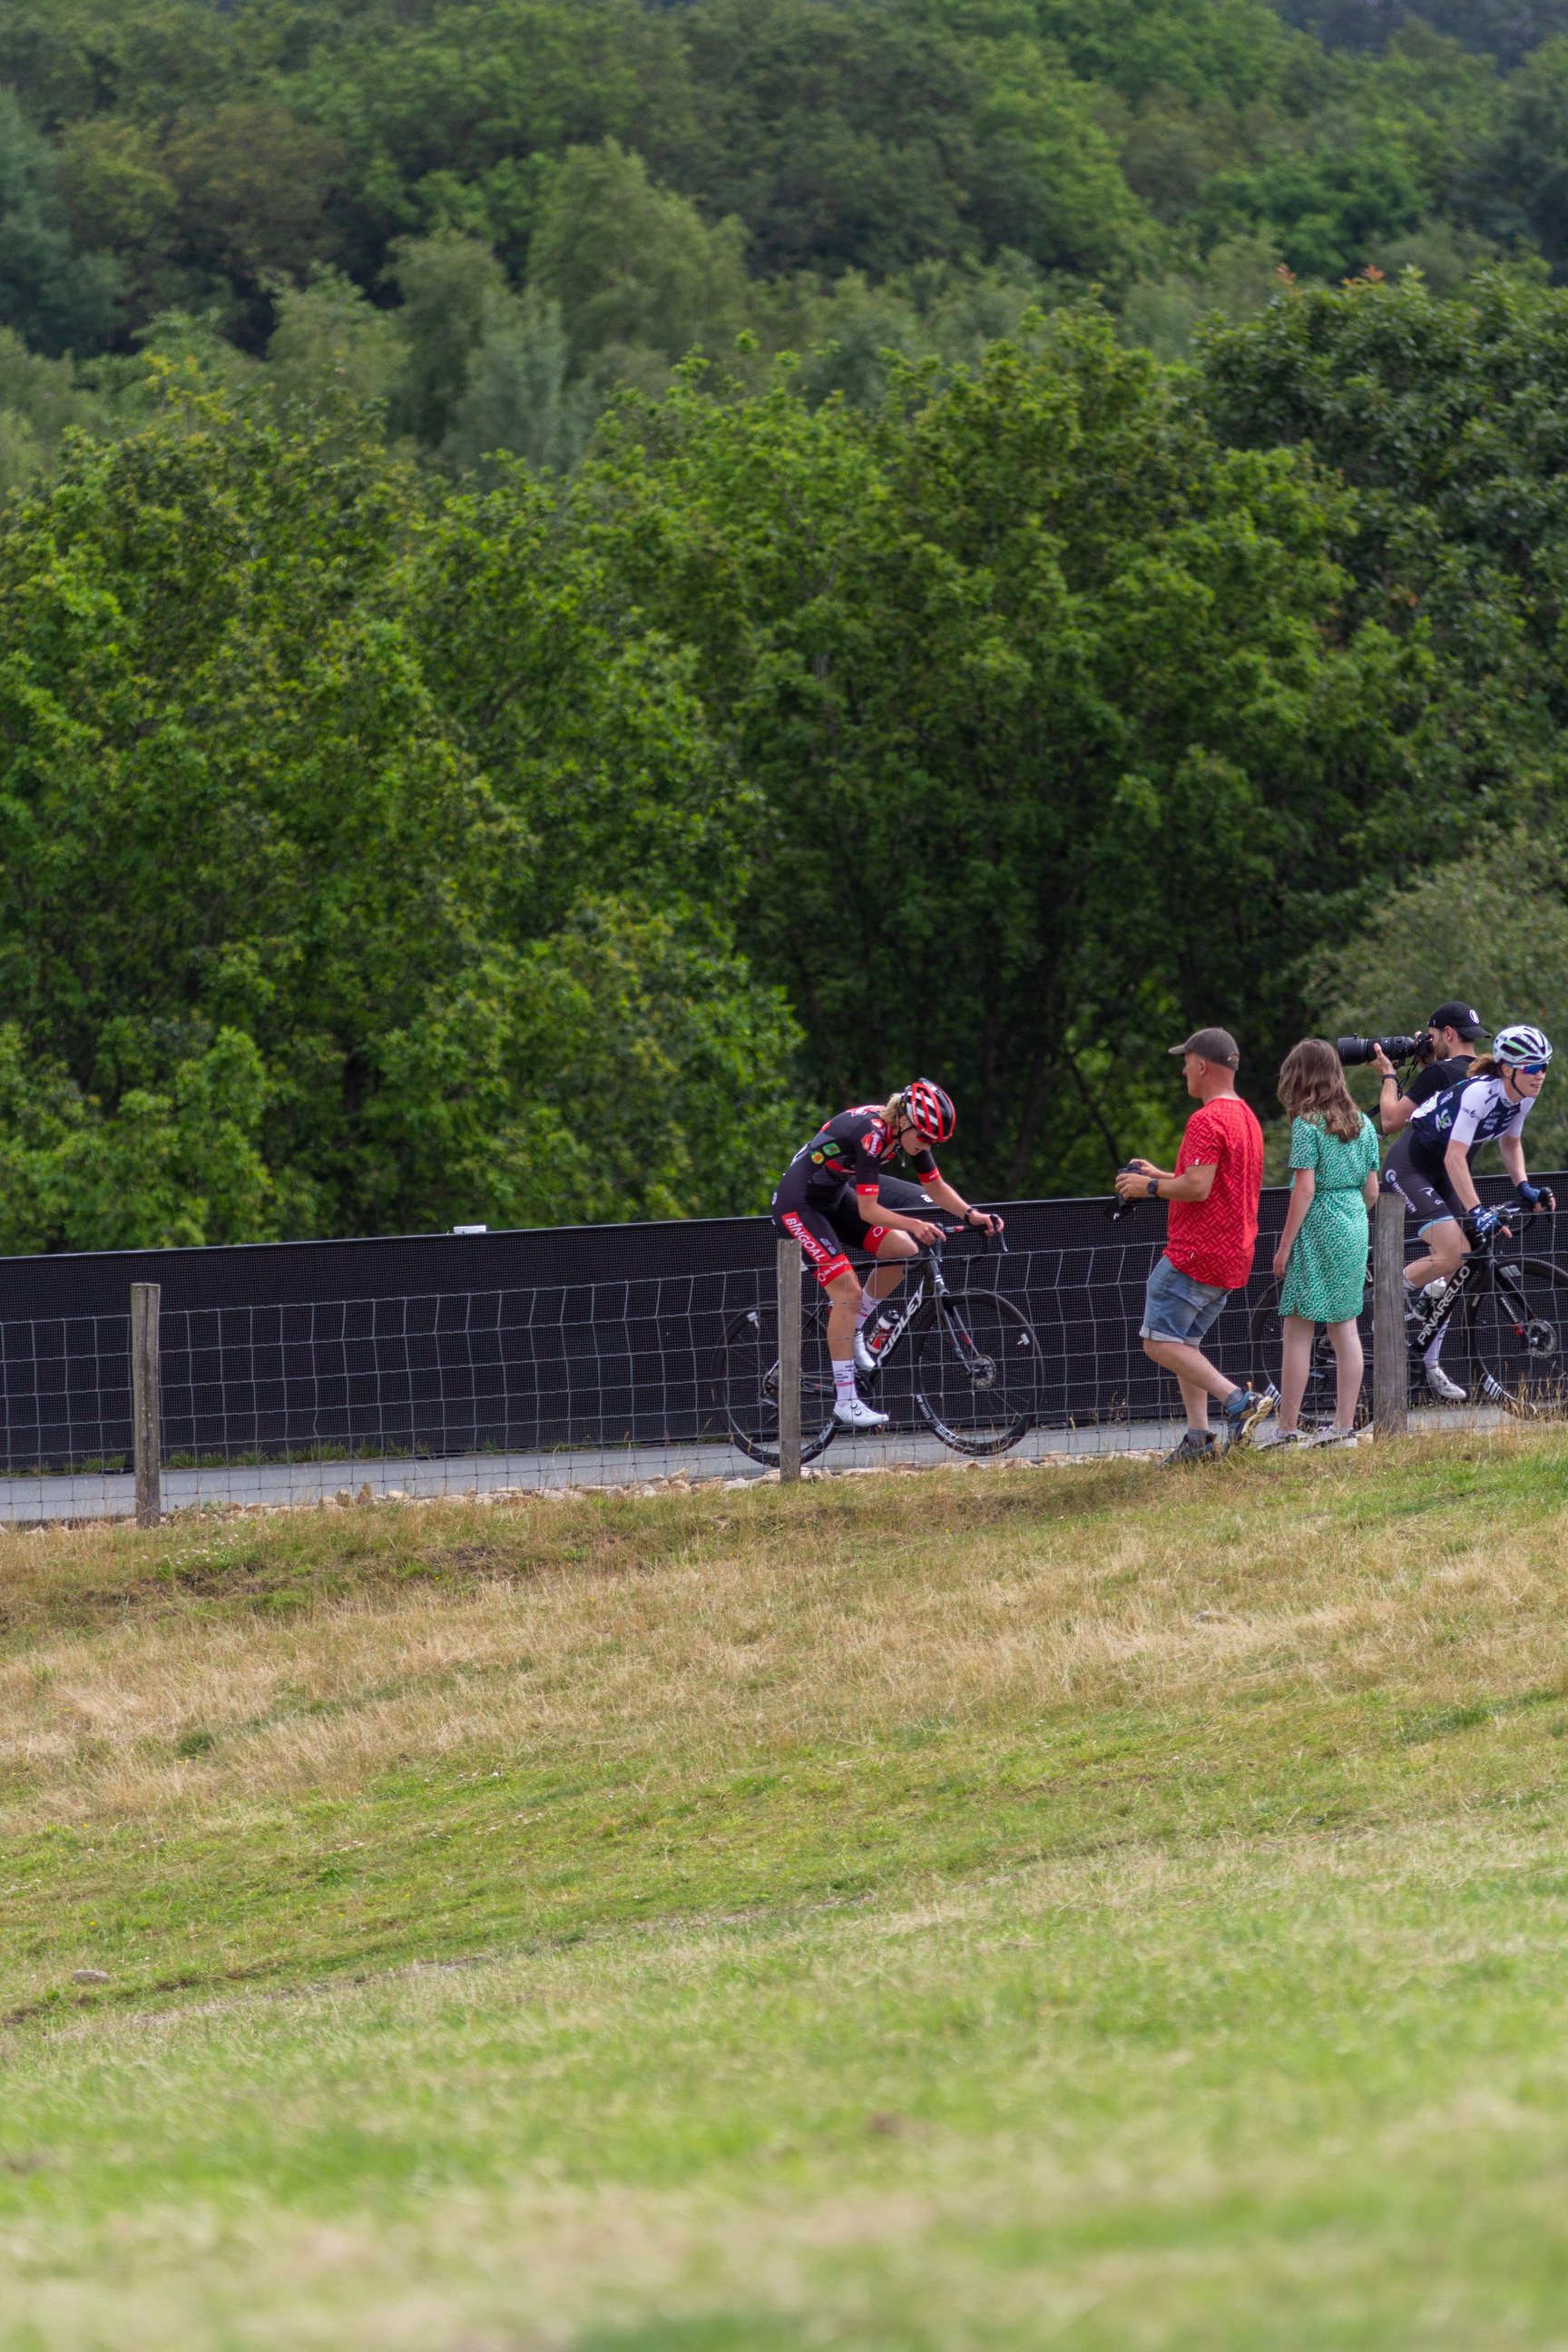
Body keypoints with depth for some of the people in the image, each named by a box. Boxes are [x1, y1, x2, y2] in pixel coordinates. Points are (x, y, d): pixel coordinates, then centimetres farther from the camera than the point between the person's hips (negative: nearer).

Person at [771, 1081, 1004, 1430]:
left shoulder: (908, 1131, -5)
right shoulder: (871, 1133, -30)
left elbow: (937, 1187, 4)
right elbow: (868, 1210, -30)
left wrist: (971, 1215, -13)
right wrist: (912, 1225, -44)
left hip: (834, 1198, 9)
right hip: (799, 1203, -9)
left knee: (903, 1250, -7)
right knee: (847, 1290, -18)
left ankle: (854, 1329, 11)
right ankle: (844, 1400, -15)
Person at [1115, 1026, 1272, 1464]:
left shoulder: (1207, 1120, -16)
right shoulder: (1246, 1118, 16)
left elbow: (1197, 1188, -24)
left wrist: (1150, 1186, -9)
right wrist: (1161, 1176, 22)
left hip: (1196, 1254, -10)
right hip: (1233, 1259, 10)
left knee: (1159, 1341, -8)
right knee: (1184, 1342, 15)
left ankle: (1238, 1400, -20)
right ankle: (1198, 1439, 8)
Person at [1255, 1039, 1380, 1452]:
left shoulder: (1307, 1124, -11)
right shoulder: (1362, 1124, 9)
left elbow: (1305, 1189, -15)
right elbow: (1371, 1189, 11)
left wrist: (1285, 1246, -11)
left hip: (1316, 1229, -7)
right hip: (1354, 1225, 7)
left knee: (1298, 1329, -3)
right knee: (1345, 1328, 7)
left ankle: (1287, 1428, -3)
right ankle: (1344, 1426, 6)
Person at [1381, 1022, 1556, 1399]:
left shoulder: (1522, 1097, -4)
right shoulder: (1478, 1092, -30)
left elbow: (1510, 1142, 15)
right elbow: (1455, 1159, -31)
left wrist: (1524, 1187, 0)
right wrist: (1476, 1211, -35)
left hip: (1440, 1171, 8)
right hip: (1410, 1165, -8)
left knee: (1455, 1264, 5)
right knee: (1452, 1251, -24)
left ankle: (1431, 1366, 13)